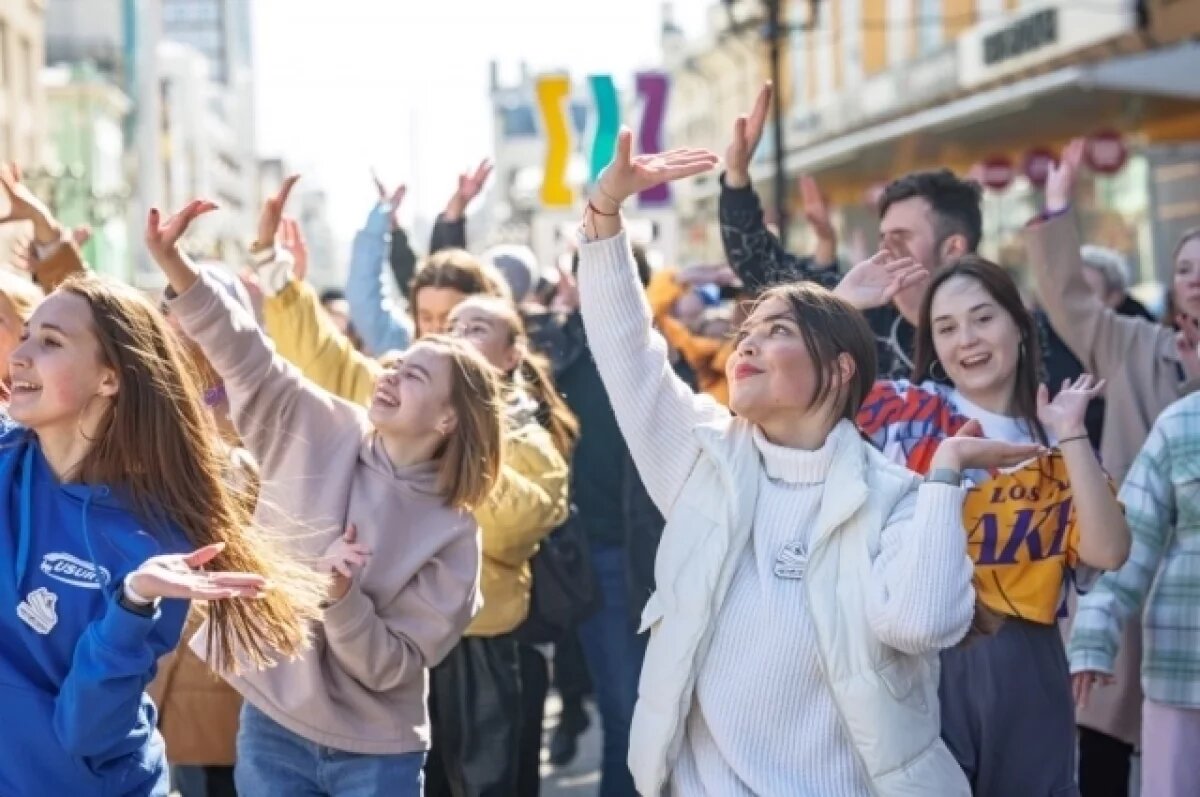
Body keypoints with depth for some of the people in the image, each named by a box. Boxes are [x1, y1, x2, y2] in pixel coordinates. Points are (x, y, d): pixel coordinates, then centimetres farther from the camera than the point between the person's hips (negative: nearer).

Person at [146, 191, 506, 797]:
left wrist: (340, 598, -28)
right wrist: (172, 260, -24)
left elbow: (395, 666, -12)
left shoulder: (452, 534, -10)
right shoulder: (321, 433, -4)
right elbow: (244, 354, -12)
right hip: (271, 729, 2)